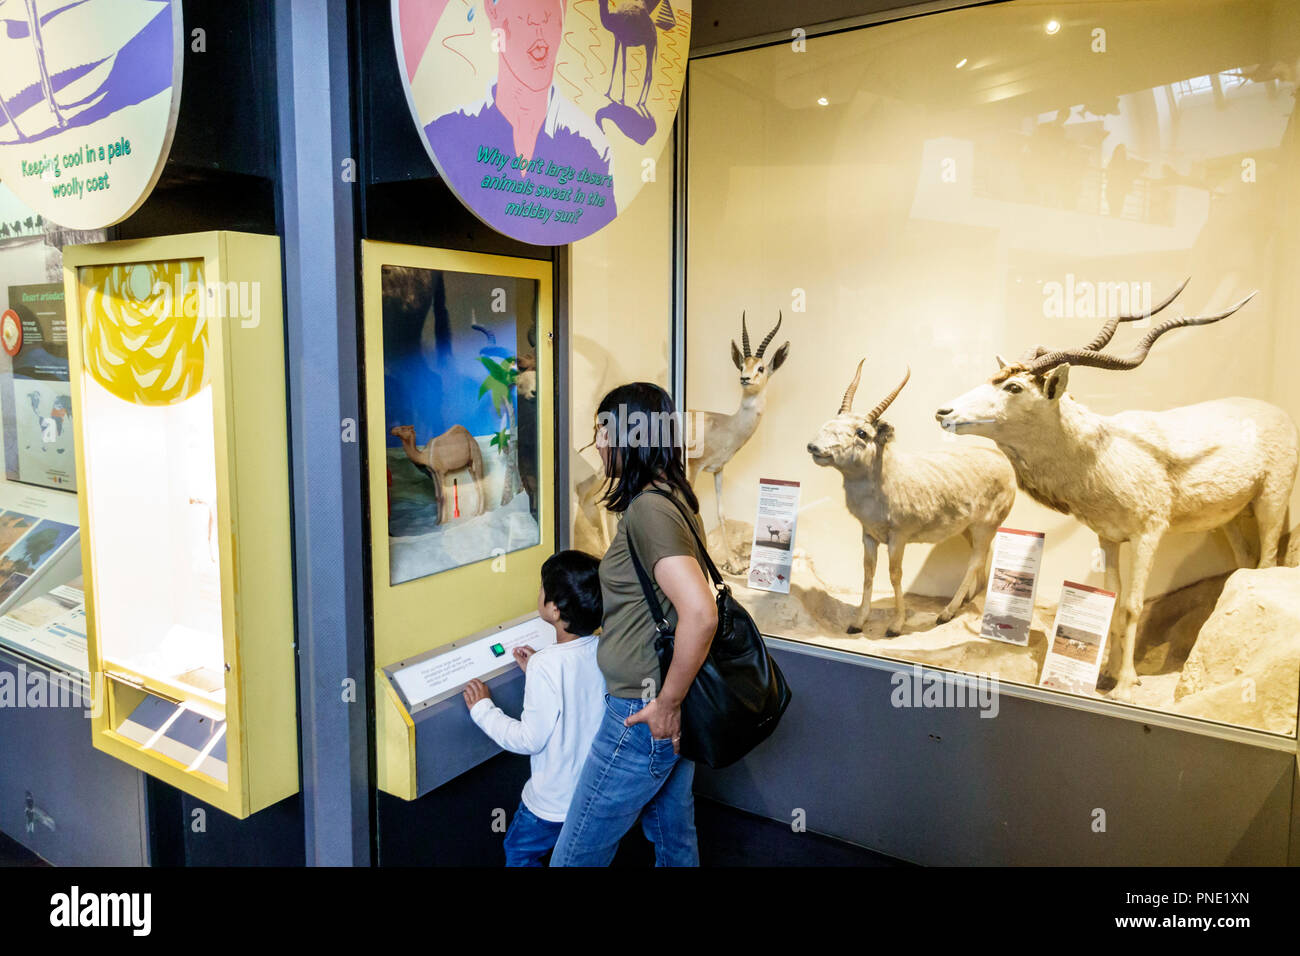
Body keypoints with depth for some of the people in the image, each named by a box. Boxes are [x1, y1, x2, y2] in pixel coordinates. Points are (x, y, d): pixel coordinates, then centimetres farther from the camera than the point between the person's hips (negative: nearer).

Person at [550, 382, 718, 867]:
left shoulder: (648, 509, -22)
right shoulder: (675, 499, 8)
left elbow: (700, 614, -32)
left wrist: (666, 704, -22)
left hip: (644, 714, -9)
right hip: (670, 708, 9)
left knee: (575, 855, 6)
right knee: (675, 840, 23)